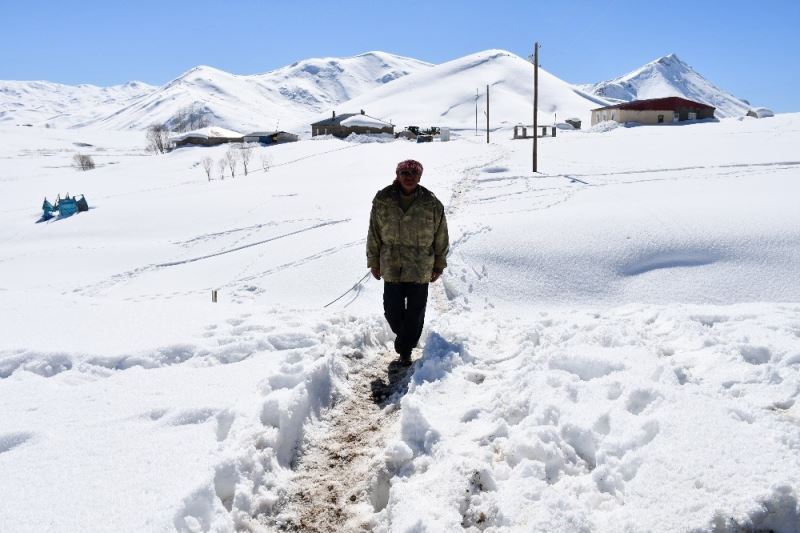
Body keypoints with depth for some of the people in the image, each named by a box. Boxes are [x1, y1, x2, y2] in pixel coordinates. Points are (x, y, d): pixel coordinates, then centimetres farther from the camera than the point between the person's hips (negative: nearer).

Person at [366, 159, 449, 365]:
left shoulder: (432, 203, -5)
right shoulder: (383, 200, -3)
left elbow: (441, 236, 4)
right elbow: (374, 234, 5)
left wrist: (439, 264, 7)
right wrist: (374, 262, 7)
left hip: (420, 269, 0)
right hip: (391, 267, 1)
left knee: (415, 313, 5)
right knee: (392, 311, 6)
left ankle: (405, 349, 24)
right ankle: (403, 335, 38)